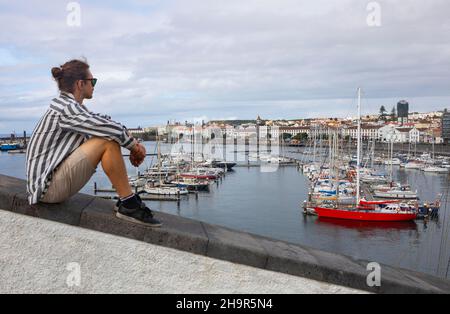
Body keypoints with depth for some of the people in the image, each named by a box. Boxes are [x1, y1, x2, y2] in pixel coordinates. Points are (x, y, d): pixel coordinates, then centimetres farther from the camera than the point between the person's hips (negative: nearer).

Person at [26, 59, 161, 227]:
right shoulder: (66, 109, -16)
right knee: (108, 141, -21)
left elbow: (103, 121, 11)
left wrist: (133, 144, -1)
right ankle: (129, 205, -14)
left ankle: (125, 199, 9)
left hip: (55, 178, 10)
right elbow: (111, 128, -23)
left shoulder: (68, 106, 12)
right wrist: (135, 146, -7)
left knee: (110, 135, 13)